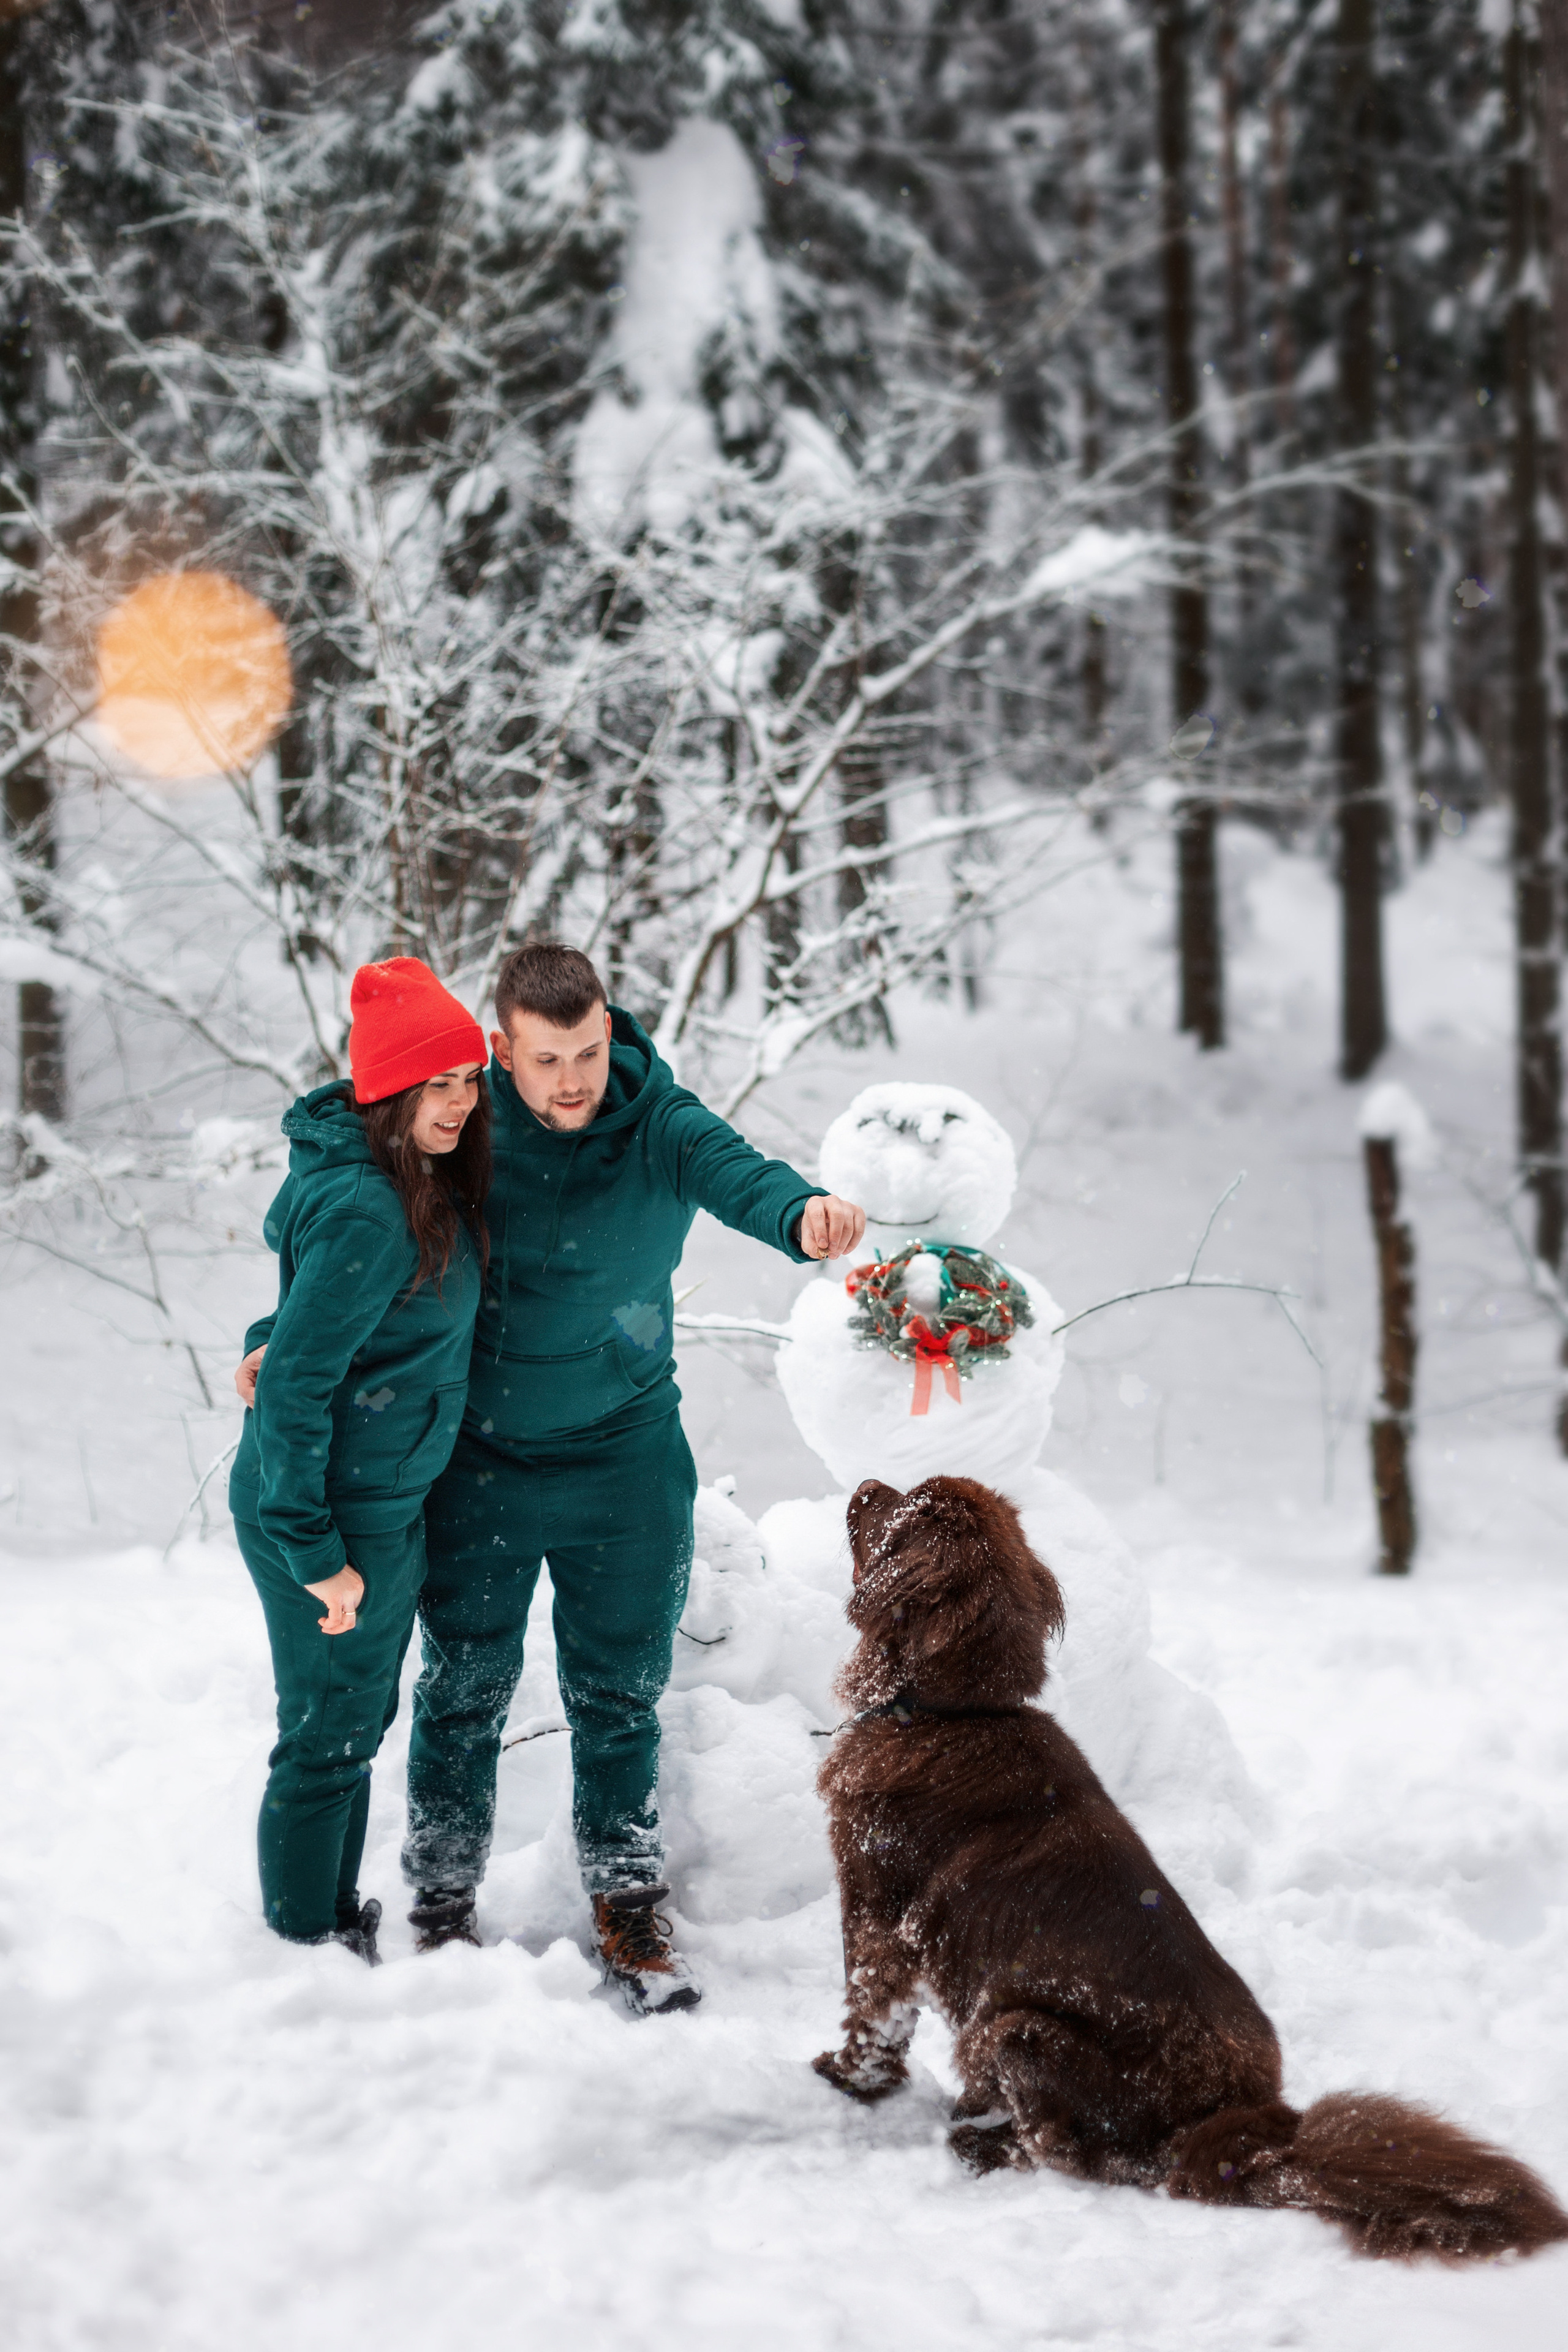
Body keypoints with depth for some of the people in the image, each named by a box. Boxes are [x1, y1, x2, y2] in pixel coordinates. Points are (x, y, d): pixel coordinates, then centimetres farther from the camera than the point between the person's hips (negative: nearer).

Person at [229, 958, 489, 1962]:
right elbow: (293, 1390, -25)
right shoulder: (365, 1213, -27)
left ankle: (337, 1925, 35)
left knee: (359, 1722, 21)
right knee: (329, 1738, 3)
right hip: (340, 1513, -9)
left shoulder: (426, 1177, 2)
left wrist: (284, 1339, 3)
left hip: (384, 1500, 9)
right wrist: (315, 1552, -23)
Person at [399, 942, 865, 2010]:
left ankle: (628, 1906, 23)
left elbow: (731, 1170, -35)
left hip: (624, 1455, 0)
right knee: (466, 1687, 10)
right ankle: (444, 1903, 25)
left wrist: (800, 1212, -58)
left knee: (619, 1692, 9)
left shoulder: (658, 1127, -14)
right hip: (477, 1461, 0)